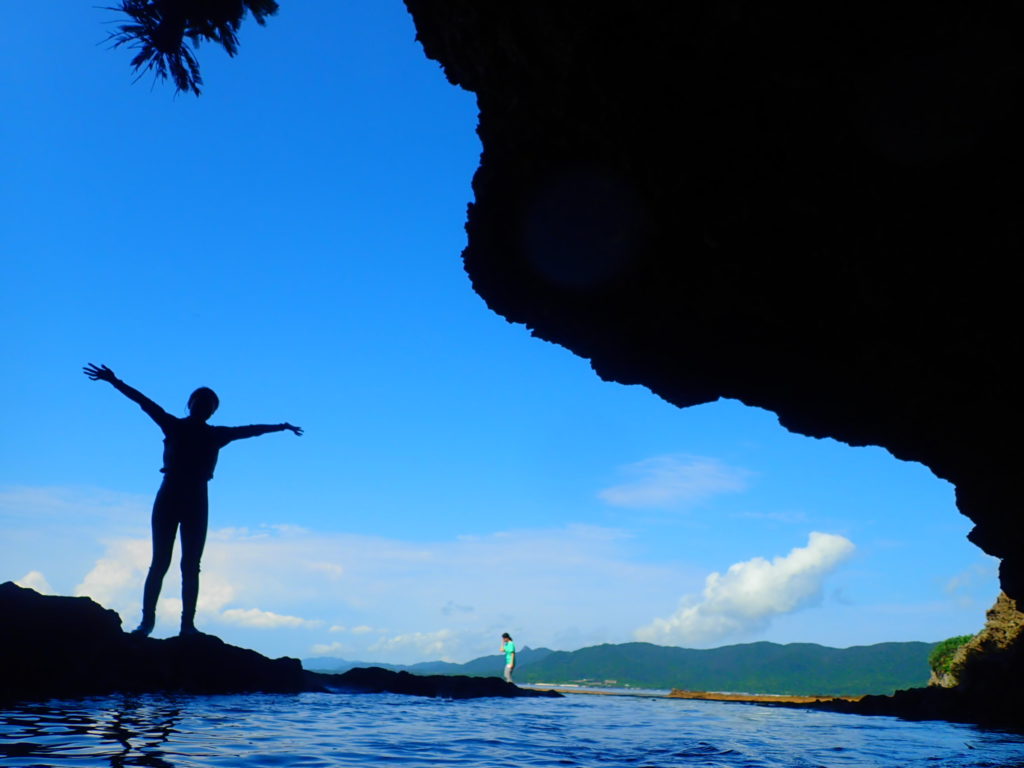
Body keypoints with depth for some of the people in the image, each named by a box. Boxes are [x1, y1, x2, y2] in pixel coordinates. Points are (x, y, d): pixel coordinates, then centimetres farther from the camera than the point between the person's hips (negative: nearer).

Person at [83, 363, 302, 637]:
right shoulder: (173, 426, 5)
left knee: (191, 566, 1)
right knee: (159, 562, -4)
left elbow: (250, 430, 17)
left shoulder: (216, 435, 10)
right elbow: (144, 402, 1)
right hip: (169, 497, -2)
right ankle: (147, 619, 0)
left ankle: (188, 623, 1)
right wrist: (114, 381, -3)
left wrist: (280, 427, 21)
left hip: (196, 502, 2)